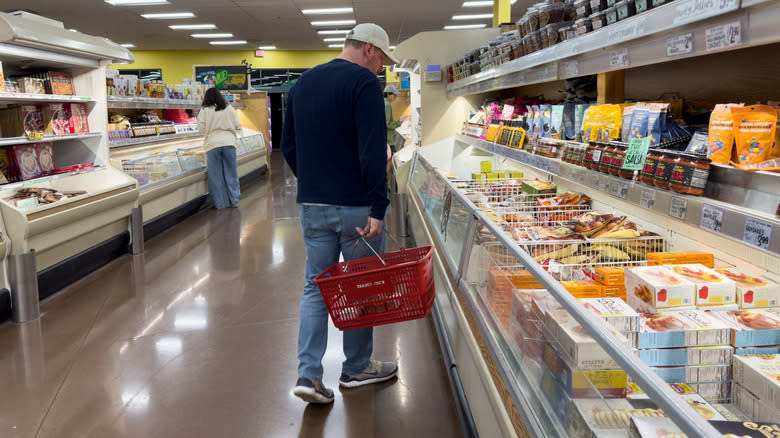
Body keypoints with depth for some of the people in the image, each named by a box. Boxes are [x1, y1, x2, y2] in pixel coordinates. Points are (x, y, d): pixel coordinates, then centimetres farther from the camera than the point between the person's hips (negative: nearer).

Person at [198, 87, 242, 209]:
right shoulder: (229, 108, 4)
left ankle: (220, 203, 6)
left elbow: (201, 127, -1)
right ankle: (233, 201, 12)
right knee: (231, 173, 8)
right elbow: (237, 125, 8)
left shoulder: (204, 110, -2)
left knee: (215, 175, 4)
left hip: (213, 144, -2)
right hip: (229, 142, 2)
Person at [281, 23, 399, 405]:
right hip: (355, 206, -6)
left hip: (312, 205, 6)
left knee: (316, 286, 11)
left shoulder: (302, 83, 13)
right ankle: (356, 369, 22)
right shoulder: (364, 83, -10)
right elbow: (373, 150, -20)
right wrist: (378, 208, -20)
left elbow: (288, 146, 16)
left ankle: (308, 374, 4)